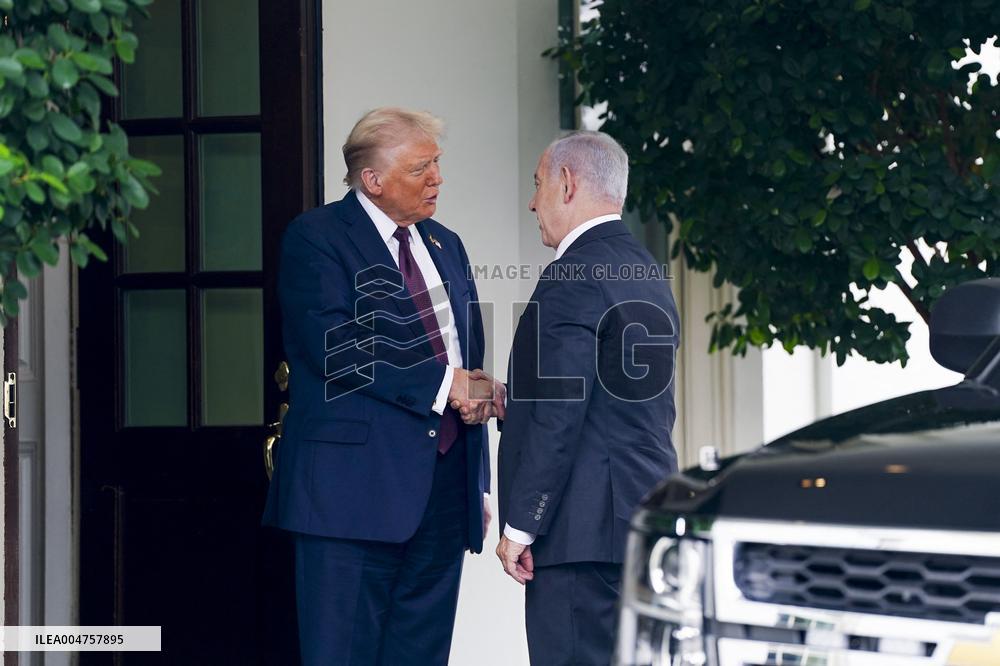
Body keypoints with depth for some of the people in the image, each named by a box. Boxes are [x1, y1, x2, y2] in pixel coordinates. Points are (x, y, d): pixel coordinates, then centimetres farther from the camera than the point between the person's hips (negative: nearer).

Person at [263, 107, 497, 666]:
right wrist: (440, 382, -16)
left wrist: (480, 483, 17)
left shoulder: (446, 246, 20)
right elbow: (334, 343, -18)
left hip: (444, 488, 7)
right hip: (356, 487, -7)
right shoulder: (316, 237, -3)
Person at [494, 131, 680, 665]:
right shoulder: (648, 274, 17)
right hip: (647, 515, 10)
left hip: (584, 525, -10)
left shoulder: (573, 279, -13)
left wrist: (520, 526, -14)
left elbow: (557, 417, -18)